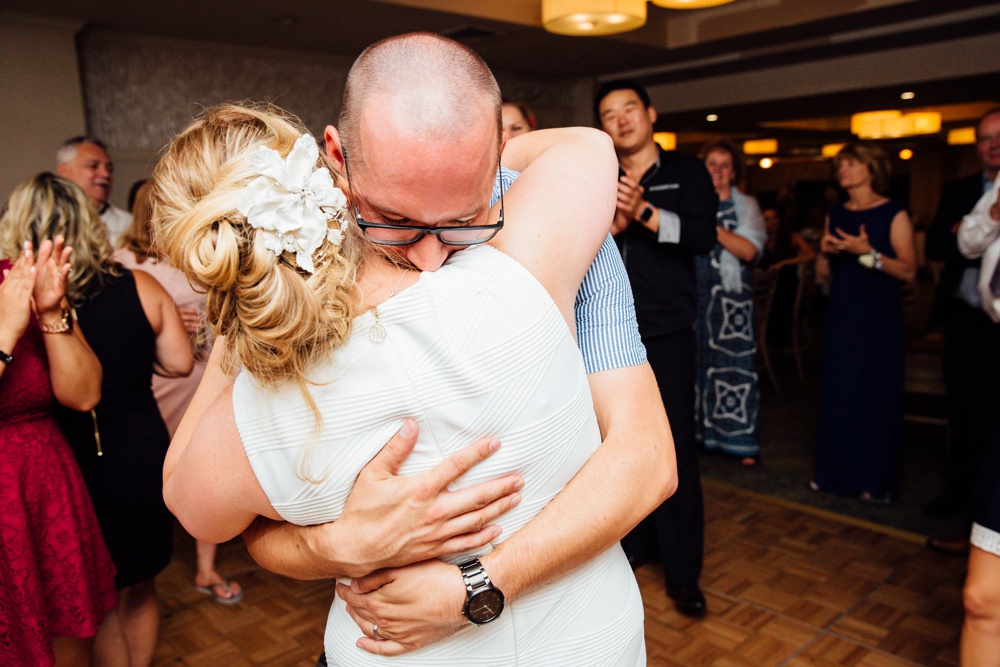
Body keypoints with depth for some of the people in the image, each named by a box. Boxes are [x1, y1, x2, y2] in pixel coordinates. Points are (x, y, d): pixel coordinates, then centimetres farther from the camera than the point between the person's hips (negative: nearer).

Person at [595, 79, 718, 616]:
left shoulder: (685, 172, 4)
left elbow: (703, 237, -11)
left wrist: (642, 211, -21)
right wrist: (611, 225, -15)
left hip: (667, 333, -3)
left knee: (675, 450, -1)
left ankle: (682, 571, 11)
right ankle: (632, 544, 28)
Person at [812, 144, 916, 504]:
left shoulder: (893, 213, -4)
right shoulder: (835, 213, 11)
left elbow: (909, 271, -12)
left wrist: (868, 252, -22)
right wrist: (825, 251, -8)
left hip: (878, 316, -4)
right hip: (840, 314, 5)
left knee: (876, 394, 0)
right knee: (836, 393, 6)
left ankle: (876, 480, 12)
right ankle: (835, 471, 18)